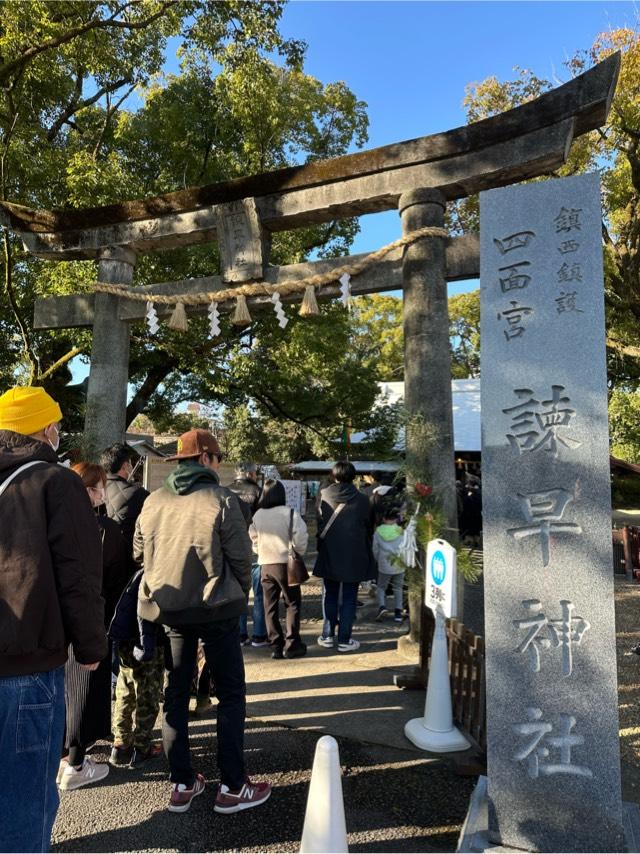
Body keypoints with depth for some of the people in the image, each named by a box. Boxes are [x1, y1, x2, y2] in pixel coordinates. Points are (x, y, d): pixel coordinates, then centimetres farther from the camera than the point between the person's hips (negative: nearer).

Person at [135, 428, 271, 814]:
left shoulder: (154, 501, 0)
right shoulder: (222, 499, -14)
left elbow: (140, 552, 8)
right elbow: (241, 557, -11)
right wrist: (242, 594, 7)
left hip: (167, 609, 5)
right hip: (216, 608, -5)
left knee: (176, 694, 16)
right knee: (232, 695, 9)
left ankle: (183, 785, 25)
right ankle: (232, 787, 15)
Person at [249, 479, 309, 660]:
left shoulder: (257, 516, -1)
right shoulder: (290, 513, -13)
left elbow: (254, 540, 8)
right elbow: (300, 540, -12)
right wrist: (298, 555, 5)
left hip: (265, 564, 4)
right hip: (285, 564, -3)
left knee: (270, 606, 12)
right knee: (292, 604, 9)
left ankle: (276, 645, 15)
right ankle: (291, 645, 7)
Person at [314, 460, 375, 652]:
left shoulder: (324, 496, -7)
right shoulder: (362, 500, -8)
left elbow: (319, 525, -1)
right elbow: (369, 528, 1)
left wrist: (320, 547, 11)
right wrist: (366, 552, 16)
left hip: (329, 555, 2)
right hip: (354, 556, -1)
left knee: (330, 595, 15)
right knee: (349, 598, 7)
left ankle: (328, 635, 20)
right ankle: (344, 640, 10)